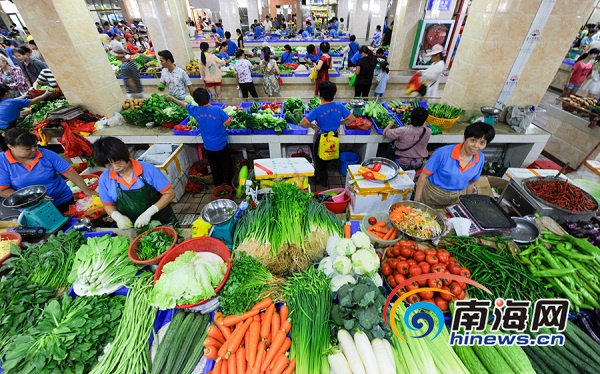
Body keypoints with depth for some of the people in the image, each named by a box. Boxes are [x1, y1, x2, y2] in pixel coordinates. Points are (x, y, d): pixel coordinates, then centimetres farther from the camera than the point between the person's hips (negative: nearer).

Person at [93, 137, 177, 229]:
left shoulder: (148, 169, -10)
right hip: (132, 227, 2)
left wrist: (149, 213, -16)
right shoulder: (105, 179, 0)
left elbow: (170, 193, -6)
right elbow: (108, 205, 14)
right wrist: (118, 217, -8)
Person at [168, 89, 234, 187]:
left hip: (208, 146, 4)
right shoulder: (217, 110, -19)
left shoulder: (195, 110, -5)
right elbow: (227, 123, -14)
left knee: (215, 169, 19)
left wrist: (172, 98, 31)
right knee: (227, 167, 11)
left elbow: (183, 104, 13)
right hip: (221, 145, -4)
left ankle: (218, 187, 34)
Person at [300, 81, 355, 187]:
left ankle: (323, 181, 40)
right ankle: (319, 177, 50)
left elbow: (302, 123, -29)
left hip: (321, 138, -4)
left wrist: (312, 126, -11)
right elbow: (352, 119, -7)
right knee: (327, 160, 28)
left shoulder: (317, 110, -26)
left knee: (319, 161, 21)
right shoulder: (340, 106, -15)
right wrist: (339, 123, 4)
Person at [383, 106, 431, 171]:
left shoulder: (403, 131, -28)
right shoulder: (428, 132, -15)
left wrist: (390, 124, 5)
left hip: (402, 164, -4)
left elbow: (385, 133, -13)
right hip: (418, 165, 4)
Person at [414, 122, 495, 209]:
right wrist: (416, 201, -15)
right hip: (432, 197, -4)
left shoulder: (481, 159, -8)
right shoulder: (443, 153, -23)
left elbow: (471, 183, 7)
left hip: (457, 199, 4)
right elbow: (423, 176, -17)